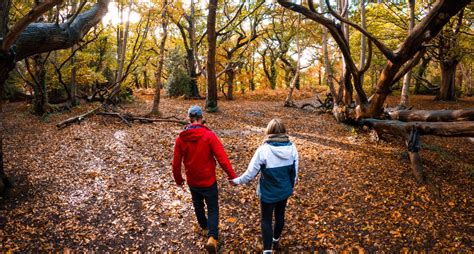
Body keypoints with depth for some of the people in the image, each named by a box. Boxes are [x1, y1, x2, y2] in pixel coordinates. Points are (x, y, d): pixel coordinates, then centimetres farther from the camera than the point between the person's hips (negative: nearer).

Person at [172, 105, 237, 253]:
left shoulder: (181, 138, -7)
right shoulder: (209, 135, -19)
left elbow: (176, 162, -2)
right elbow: (222, 158, -21)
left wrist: (178, 179, 13)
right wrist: (232, 176, -12)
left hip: (192, 181, 4)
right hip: (208, 181, -4)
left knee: (198, 205, 26)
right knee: (213, 209, 10)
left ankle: (204, 226, 49)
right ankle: (212, 237, -7)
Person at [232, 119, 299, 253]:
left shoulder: (264, 150, -24)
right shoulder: (292, 148, -11)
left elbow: (251, 172, -17)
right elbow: (294, 171, 1)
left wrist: (237, 180, 0)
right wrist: (292, 185, 20)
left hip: (268, 193, -4)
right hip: (285, 190, 5)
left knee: (266, 220, 12)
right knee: (280, 215, 25)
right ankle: (275, 240, 47)